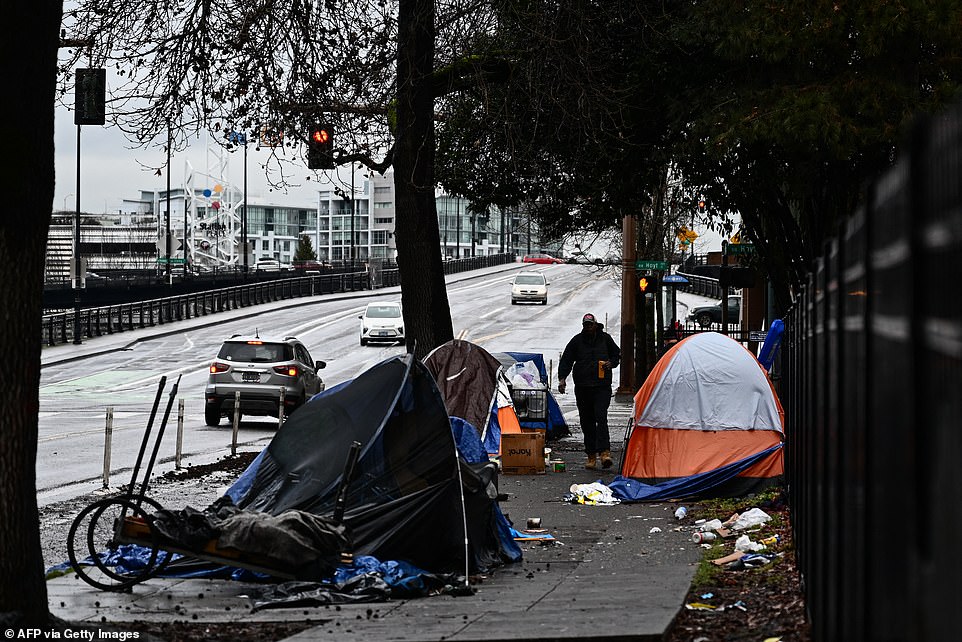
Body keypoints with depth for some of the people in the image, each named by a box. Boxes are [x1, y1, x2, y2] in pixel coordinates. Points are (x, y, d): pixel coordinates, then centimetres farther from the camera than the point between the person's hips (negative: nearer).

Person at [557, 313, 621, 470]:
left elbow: (617, 355, 20)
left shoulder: (605, 339, 6)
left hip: (602, 387, -2)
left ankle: (604, 452, -24)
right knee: (587, 422, 5)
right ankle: (591, 456, 11)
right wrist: (562, 378, -6)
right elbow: (566, 361, 8)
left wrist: (611, 363, -2)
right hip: (582, 387, 2)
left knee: (601, 417, -17)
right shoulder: (577, 341, 5)